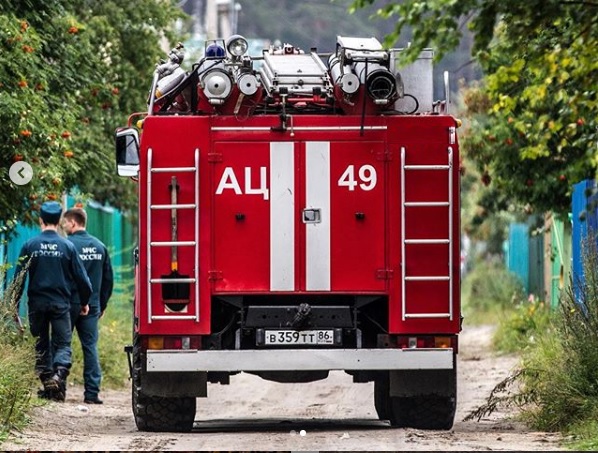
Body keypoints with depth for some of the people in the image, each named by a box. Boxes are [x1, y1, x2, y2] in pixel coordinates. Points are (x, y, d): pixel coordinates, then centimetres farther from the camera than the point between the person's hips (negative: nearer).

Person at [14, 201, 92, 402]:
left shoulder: (30, 246, -2)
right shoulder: (67, 247, -2)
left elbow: (19, 277, 0)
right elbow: (81, 277, 2)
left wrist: (15, 305, 9)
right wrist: (84, 302, 16)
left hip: (37, 302, 1)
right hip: (61, 303, -1)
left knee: (41, 344, 13)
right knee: (63, 343, 1)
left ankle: (47, 379, 6)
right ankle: (60, 374, -23)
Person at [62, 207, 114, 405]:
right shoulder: (100, 247, 8)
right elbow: (108, 279, 12)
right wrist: (102, 305, 19)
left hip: (69, 304, -4)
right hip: (92, 306, 4)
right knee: (90, 347, 5)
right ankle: (92, 393, 0)